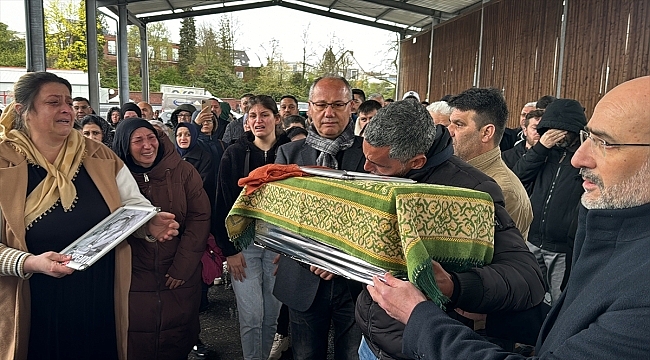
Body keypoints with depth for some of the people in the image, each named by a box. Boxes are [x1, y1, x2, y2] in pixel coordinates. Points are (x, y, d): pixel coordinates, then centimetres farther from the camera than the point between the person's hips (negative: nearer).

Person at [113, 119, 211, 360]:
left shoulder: (183, 172, -3)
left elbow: (199, 219, -6)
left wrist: (181, 268, -11)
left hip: (180, 279, 0)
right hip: (134, 280, 0)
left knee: (178, 340, 13)